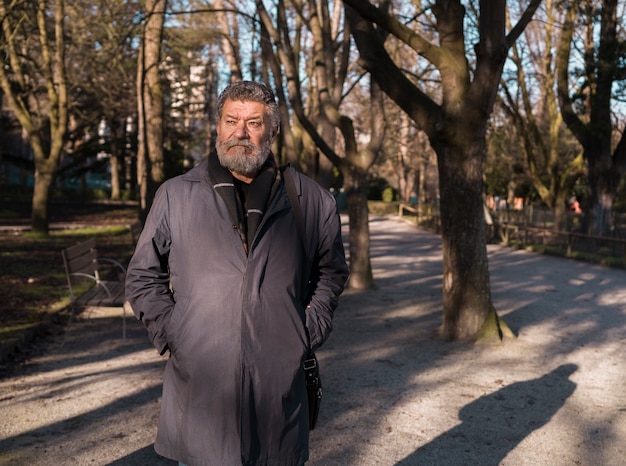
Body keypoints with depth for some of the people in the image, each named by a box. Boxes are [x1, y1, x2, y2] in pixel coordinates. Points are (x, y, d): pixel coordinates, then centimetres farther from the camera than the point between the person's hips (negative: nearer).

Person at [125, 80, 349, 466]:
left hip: (280, 388, 1)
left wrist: (309, 332, 7)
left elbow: (331, 272, 18)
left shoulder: (312, 201, 6)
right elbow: (143, 276, 12)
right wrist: (170, 334, 1)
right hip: (198, 388, 0)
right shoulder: (176, 196, 5)